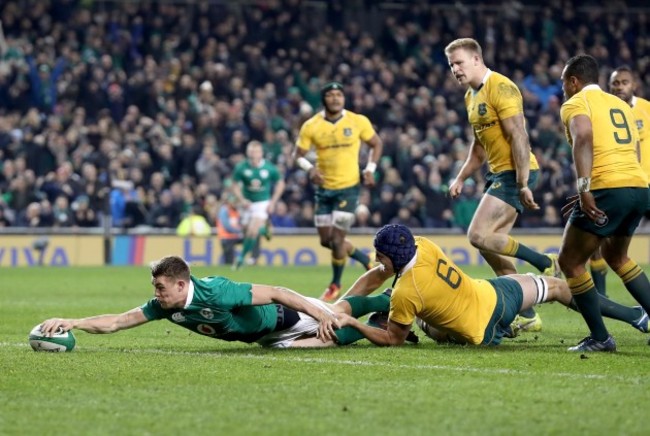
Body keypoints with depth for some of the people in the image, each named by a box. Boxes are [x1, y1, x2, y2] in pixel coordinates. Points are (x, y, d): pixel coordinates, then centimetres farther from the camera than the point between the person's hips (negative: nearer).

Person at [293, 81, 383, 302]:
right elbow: (298, 155, 3)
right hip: (324, 188, 3)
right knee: (326, 239, 6)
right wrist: (310, 168, -18)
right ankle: (366, 259, 30)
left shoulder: (358, 122, -5)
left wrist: (370, 169, -3)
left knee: (337, 238, -8)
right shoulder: (311, 126, -4)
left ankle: (335, 285, 12)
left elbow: (376, 144, 10)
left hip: (348, 187, -3)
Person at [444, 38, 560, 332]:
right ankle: (526, 316, 10)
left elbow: (519, 137, -21)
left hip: (515, 172, -10)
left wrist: (523, 184, -25)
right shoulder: (471, 96, 14)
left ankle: (546, 264, -8)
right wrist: (461, 178, 20)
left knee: (479, 235, -19)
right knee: (491, 246, 5)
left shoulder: (501, 88, -15)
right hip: (498, 173, 10)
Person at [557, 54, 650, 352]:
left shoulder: (575, 104, 2)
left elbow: (584, 137, -19)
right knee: (615, 256, 29)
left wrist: (584, 188, -25)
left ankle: (600, 338, 4)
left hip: (608, 189, -8)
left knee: (571, 261, 6)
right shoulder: (622, 105, 24)